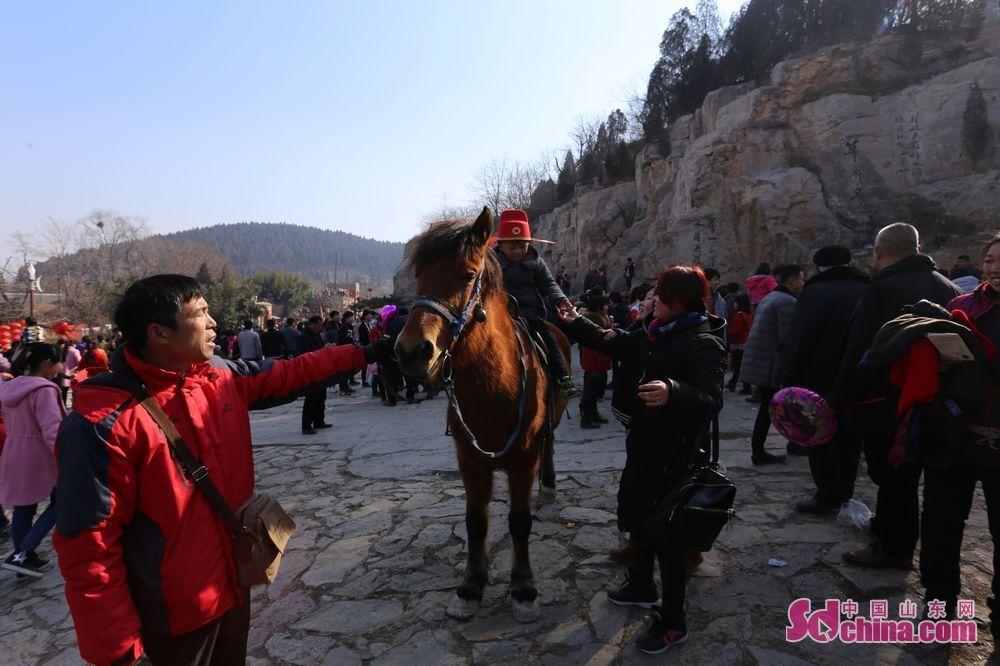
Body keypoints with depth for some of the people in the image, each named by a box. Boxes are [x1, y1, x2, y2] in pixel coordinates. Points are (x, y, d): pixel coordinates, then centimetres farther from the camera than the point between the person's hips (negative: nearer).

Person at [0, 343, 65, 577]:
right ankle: (22, 553, -1)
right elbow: (52, 429, -29)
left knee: (23, 509, 14)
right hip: (40, 457, -8)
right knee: (59, 503, 6)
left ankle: (25, 557, 24)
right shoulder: (44, 390, -18)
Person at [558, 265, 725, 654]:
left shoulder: (702, 343, -21)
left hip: (673, 454, -9)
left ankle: (673, 623, 21)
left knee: (665, 533, 2)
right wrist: (576, 324, 19)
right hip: (644, 445, 9)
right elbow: (615, 345, 17)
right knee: (635, 516, 23)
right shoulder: (656, 334, 5)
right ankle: (643, 586, 46)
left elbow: (712, 399, -31)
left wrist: (673, 392, -50)